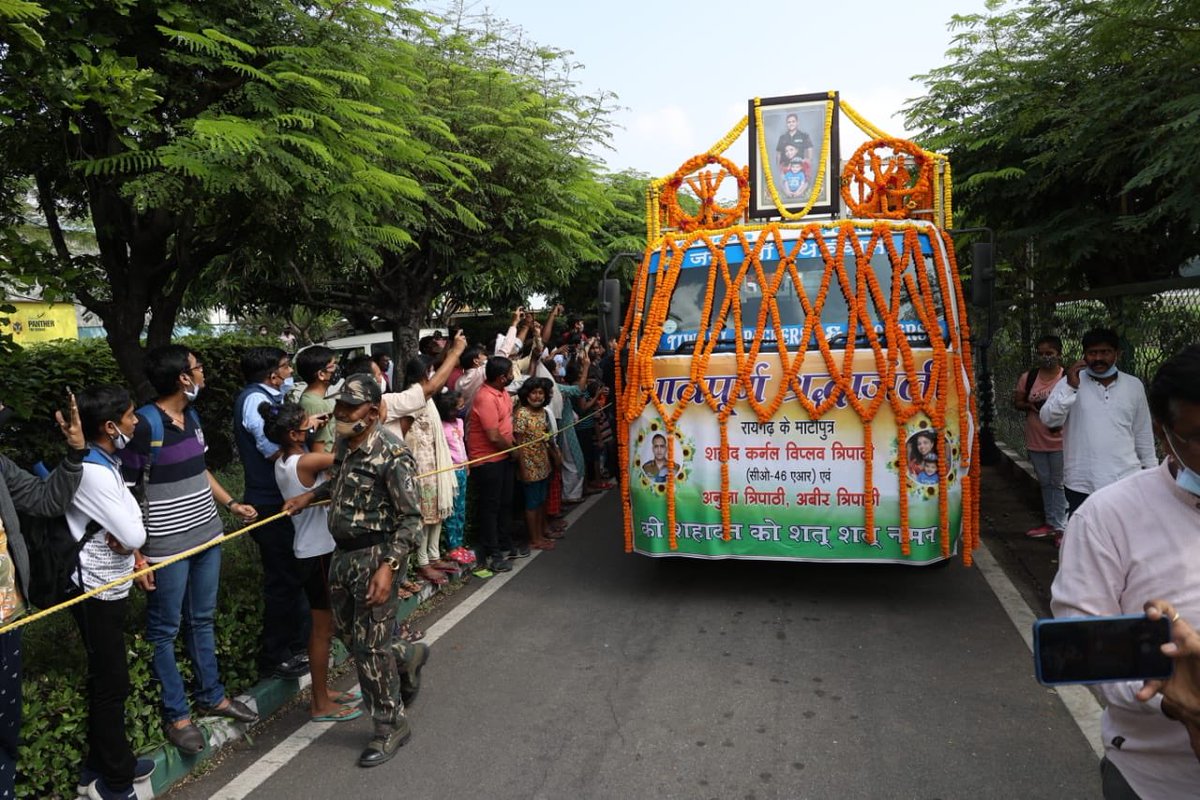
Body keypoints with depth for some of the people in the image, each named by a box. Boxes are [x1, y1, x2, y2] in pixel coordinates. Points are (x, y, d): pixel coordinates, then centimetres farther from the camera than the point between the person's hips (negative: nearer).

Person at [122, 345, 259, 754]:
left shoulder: (191, 417, 6)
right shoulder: (144, 425, -18)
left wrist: (230, 503, 16)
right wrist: (136, 553, -17)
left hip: (207, 536, 8)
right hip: (167, 547, -8)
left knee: (202, 620, 19)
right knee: (164, 629, 8)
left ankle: (211, 696, 33)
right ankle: (175, 713, 21)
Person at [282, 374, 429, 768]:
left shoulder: (391, 453, -20)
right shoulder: (343, 444, 5)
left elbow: (411, 516, -21)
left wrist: (388, 566, -27)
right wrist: (310, 495, 14)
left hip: (376, 554, -8)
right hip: (343, 553, 8)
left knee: (369, 645, 0)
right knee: (346, 630, 19)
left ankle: (391, 727, 19)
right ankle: (407, 656, 46)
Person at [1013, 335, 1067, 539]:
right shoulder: (1028, 378, 3)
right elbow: (1017, 402, 8)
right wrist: (1030, 405, -12)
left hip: (1060, 440, -5)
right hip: (1036, 441, 5)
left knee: (1059, 484, 3)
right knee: (1045, 483, 17)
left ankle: (1060, 526, 11)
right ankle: (1050, 522, 30)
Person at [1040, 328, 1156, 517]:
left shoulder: (1134, 386, 6)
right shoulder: (1069, 383, -2)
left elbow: (1143, 433, 14)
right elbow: (1048, 419, -14)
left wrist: (1150, 468, 16)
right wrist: (1070, 387, -23)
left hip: (1125, 481, 2)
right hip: (1081, 484, -2)